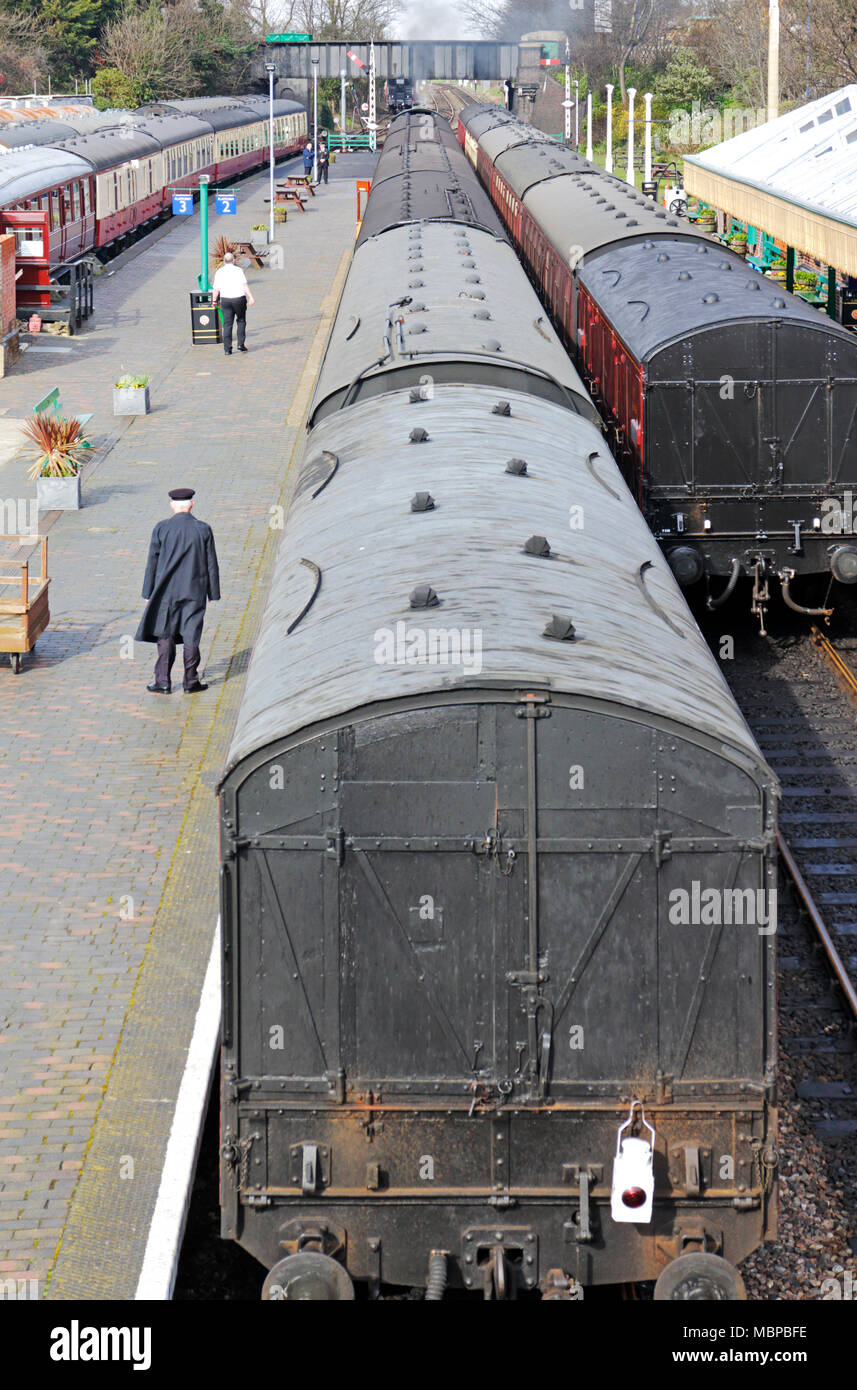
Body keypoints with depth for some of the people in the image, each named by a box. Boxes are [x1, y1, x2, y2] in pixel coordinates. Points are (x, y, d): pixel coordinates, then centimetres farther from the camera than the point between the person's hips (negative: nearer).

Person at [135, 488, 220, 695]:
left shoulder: (161, 529, -7)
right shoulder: (203, 530, -3)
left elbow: (152, 563, -2)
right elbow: (211, 565, 1)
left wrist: (149, 593, 6)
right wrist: (213, 593, 10)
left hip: (167, 591, -1)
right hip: (194, 591, 1)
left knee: (165, 636, 7)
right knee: (191, 635, 7)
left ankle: (163, 682, 6)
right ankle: (191, 681, 10)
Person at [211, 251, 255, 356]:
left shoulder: (219, 272, 4)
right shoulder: (238, 270, -1)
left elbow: (216, 289, 1)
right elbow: (244, 285, -11)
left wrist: (214, 300, 13)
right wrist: (250, 297, -13)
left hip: (225, 300, 1)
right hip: (239, 299, -1)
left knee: (227, 324, 3)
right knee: (241, 321, 16)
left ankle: (227, 349, -3)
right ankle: (240, 345, 7)